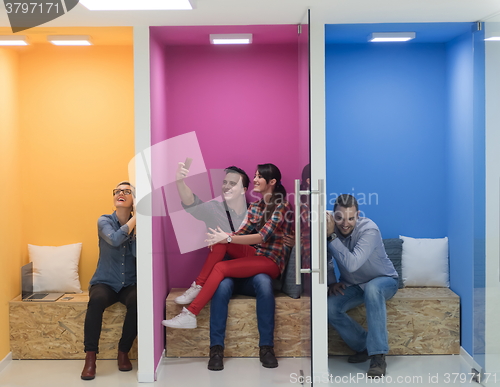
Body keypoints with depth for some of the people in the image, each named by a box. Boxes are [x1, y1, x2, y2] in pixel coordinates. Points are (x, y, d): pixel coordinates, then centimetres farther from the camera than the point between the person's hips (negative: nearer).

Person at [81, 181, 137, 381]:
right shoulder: (104, 221, -3)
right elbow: (115, 239, -25)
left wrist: (138, 223, -18)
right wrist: (134, 219, -17)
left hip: (130, 284, 1)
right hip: (105, 282, -1)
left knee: (138, 301, -32)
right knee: (97, 300, -35)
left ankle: (123, 351, -12)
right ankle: (90, 357, -26)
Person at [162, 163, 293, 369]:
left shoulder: (282, 206, -12)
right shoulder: (255, 206, 12)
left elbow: (262, 236, -22)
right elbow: (243, 233, 4)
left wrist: (228, 238, -28)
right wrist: (223, 237, -17)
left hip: (272, 261, -7)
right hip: (254, 253, 7)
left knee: (221, 267, -27)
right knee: (221, 242, -21)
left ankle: (190, 314, -29)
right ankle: (197, 287, -22)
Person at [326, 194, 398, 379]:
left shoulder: (369, 230, -30)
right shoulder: (332, 229, -15)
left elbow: (351, 264, -42)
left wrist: (331, 236, -42)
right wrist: (331, 282, -9)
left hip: (383, 281, -4)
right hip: (353, 285, 5)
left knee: (372, 288, -40)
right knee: (329, 308, -23)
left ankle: (378, 355, -33)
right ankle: (365, 347, 0)